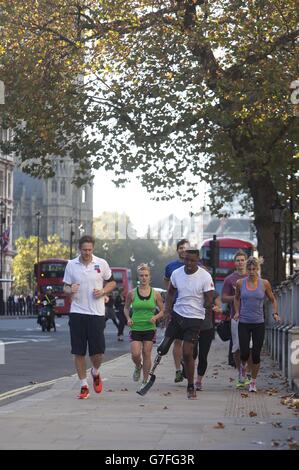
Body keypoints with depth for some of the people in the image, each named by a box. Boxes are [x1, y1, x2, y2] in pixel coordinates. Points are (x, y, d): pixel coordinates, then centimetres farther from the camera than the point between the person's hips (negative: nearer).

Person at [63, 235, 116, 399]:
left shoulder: (101, 264, 2)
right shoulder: (71, 265, 4)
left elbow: (112, 282, 13)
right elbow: (65, 287, 10)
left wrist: (103, 291, -6)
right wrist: (70, 290, -13)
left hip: (97, 313, -1)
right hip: (77, 313, 1)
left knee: (97, 352, -3)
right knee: (78, 352, 1)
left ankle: (95, 373, 29)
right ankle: (84, 386, 12)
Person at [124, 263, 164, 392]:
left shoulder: (155, 294, -1)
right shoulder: (132, 293, -1)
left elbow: (162, 311, 7)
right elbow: (126, 308, 14)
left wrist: (155, 317, -12)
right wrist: (128, 319, -3)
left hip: (149, 328, 0)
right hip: (135, 328, 0)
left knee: (146, 354, 1)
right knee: (135, 354, -10)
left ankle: (145, 381, 13)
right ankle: (138, 367, 26)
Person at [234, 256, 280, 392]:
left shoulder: (264, 283, -2)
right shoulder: (240, 283, 1)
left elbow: (273, 300, 10)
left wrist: (275, 313, -5)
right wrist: (237, 312, 6)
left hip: (259, 323, 0)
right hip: (243, 323, 0)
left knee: (256, 354, 0)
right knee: (244, 353, -6)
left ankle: (253, 382, 17)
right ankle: (243, 366, 31)